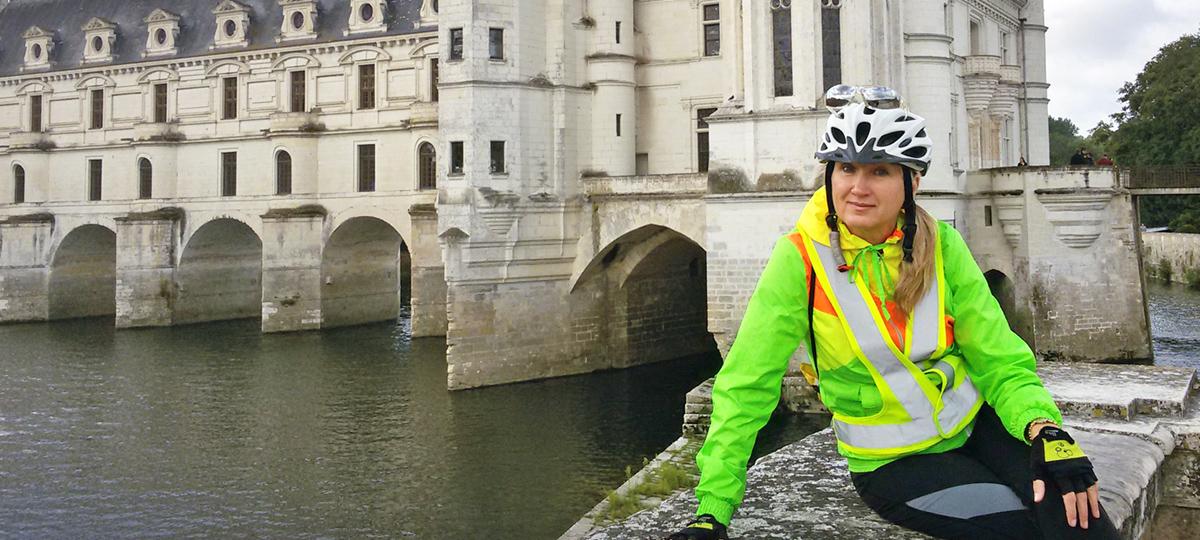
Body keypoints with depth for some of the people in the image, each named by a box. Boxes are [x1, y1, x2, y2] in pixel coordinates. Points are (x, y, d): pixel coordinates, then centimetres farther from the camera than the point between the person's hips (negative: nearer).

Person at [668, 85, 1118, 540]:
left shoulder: (941, 247, -7)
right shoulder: (801, 260, -17)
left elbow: (1000, 362, -5)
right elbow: (745, 387, -16)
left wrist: (1045, 429, -25)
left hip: (975, 425, 3)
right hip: (894, 464, -2)